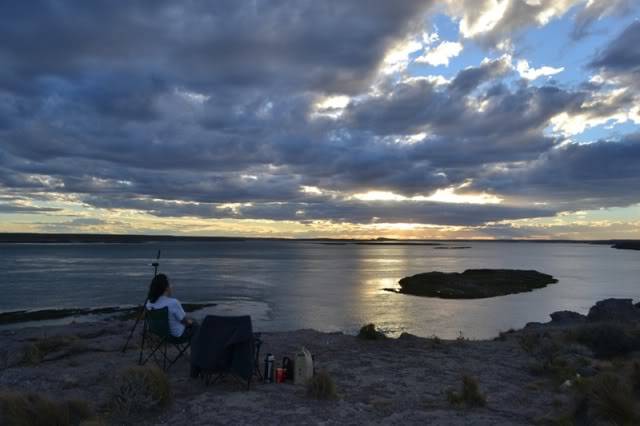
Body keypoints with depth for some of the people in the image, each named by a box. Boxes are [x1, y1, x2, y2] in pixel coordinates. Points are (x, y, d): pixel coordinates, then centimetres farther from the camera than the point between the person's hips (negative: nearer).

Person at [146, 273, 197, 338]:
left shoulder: (149, 303, -13)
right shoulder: (173, 303, -33)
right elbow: (185, 321, -19)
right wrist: (190, 321, 3)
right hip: (177, 334, -6)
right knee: (194, 324, 24)